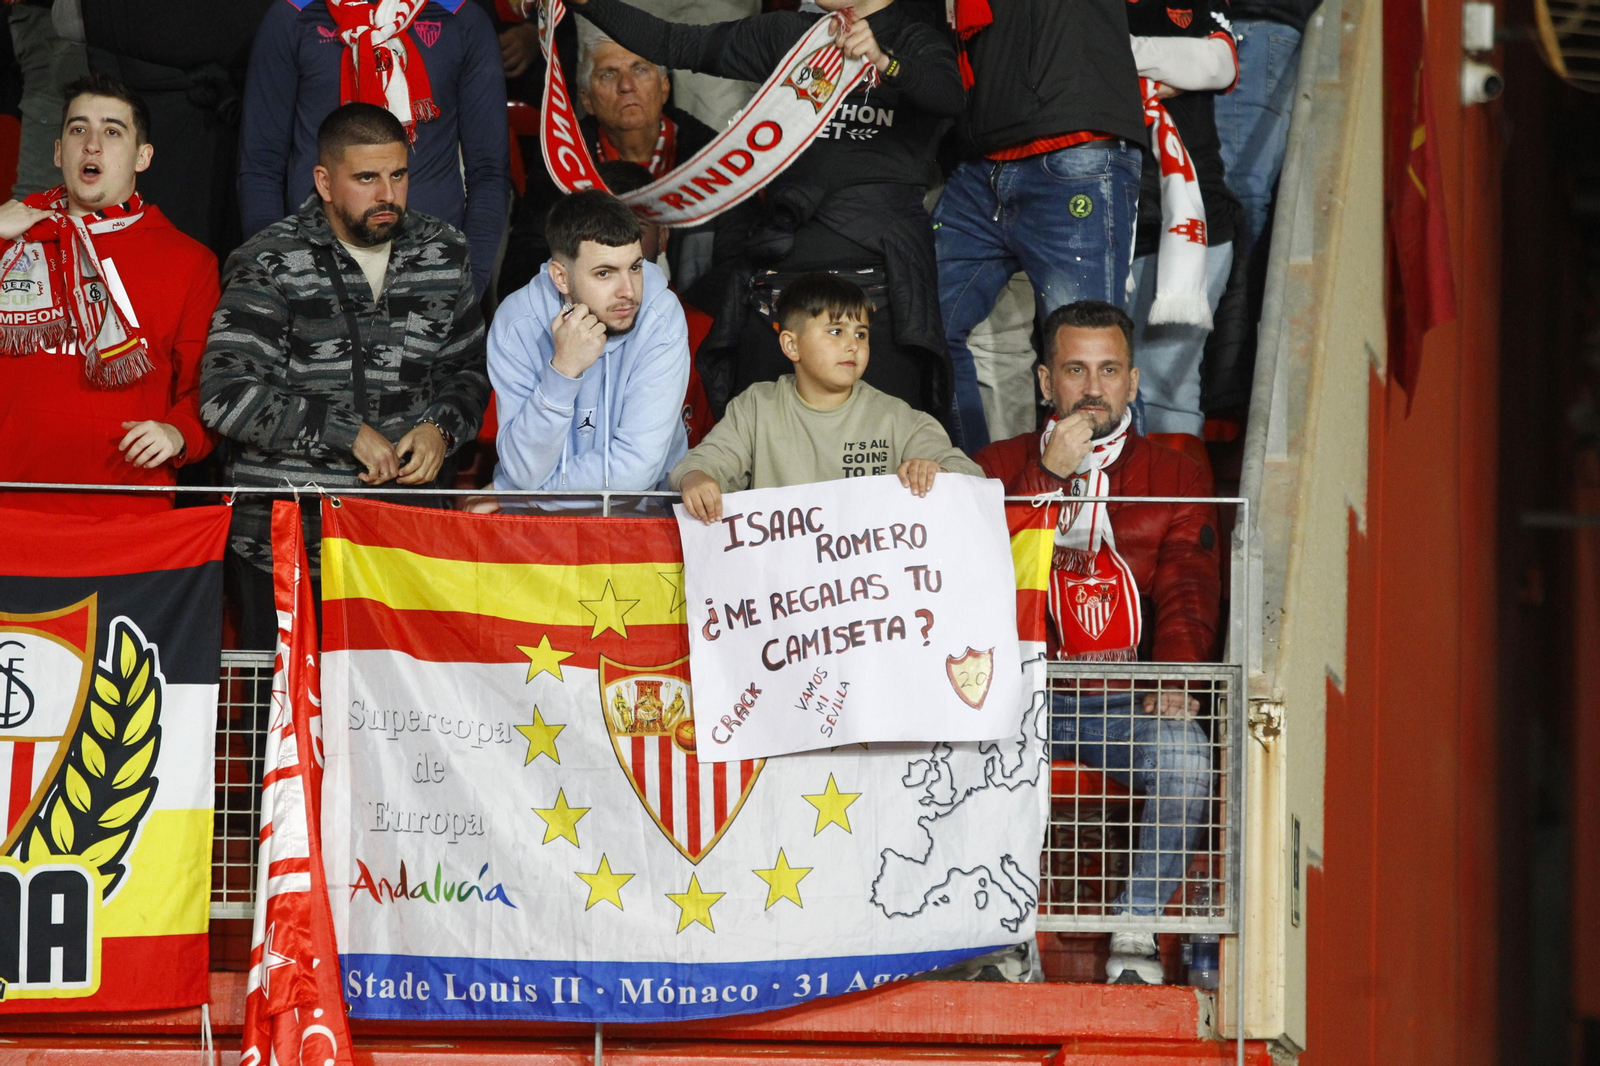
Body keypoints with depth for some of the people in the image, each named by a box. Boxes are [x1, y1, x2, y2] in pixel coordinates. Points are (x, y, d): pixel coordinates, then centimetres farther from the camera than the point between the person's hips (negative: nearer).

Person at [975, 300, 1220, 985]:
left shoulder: (1177, 479, 13)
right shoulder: (999, 467, 12)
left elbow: (1188, 590, 0)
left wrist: (1176, 670, -20)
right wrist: (1051, 476, -13)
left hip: (1127, 698, 0)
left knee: (1184, 749, -32)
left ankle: (1136, 928, -18)